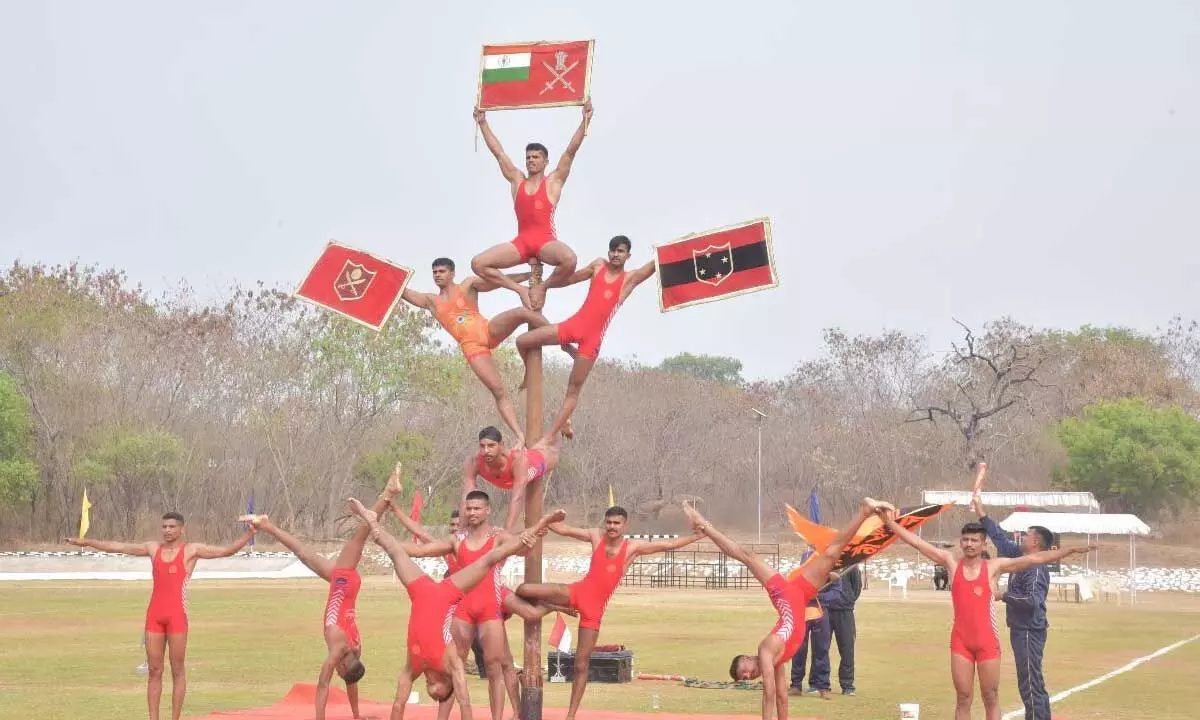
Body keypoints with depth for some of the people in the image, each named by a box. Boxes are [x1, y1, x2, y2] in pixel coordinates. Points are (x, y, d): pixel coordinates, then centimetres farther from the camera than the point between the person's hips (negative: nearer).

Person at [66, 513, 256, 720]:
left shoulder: (191, 550, 0)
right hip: (154, 614, 4)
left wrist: (249, 533, -20)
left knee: (178, 670, 0)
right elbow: (117, 547, 19)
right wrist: (87, 542, 21)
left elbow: (227, 550, -7)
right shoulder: (153, 548, 12)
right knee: (154, 670, 5)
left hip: (177, 614, -4)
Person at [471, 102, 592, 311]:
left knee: (569, 259, -38)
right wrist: (483, 123, 17)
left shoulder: (554, 181, 9)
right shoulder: (517, 181, 18)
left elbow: (570, 151, 1)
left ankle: (542, 287, -8)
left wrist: (585, 121, -7)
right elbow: (498, 152, 18)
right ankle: (521, 289, -4)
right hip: (521, 242, 3)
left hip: (546, 241, -3)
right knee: (478, 263, -15)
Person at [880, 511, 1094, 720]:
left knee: (991, 698, 5)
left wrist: (1070, 551, -8)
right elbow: (917, 542, 2)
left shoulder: (994, 566, -1)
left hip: (987, 641, -1)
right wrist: (891, 523, -4)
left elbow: (1034, 558, -4)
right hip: (960, 640, 1)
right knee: (963, 699, 5)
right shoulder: (951, 563, 4)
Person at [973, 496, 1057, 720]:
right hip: (1021, 629, 10)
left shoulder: (1036, 569, -16)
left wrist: (1004, 596, -18)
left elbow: (1033, 600, -28)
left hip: (1029, 632, -10)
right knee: (1034, 685, 15)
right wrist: (982, 515, 20)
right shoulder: (1021, 558, 10)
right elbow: (1001, 539, 20)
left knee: (1030, 685, -9)